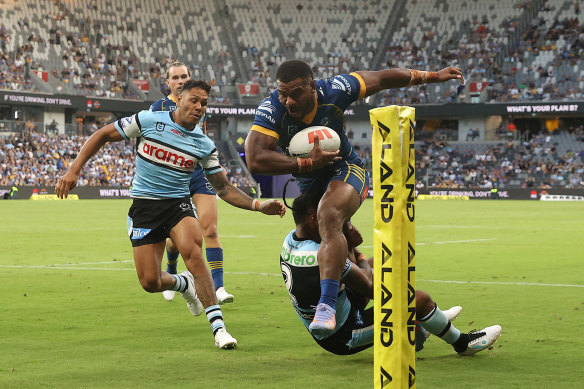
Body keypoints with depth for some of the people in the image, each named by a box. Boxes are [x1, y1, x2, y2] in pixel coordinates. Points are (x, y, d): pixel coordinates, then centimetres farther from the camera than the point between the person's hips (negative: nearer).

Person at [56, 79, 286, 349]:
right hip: (144, 207, 0)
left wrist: (258, 205, -5)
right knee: (150, 283, -6)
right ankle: (183, 283, 32)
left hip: (178, 204, 0)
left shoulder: (204, 145, 1)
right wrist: (74, 169, -8)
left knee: (192, 251, -31)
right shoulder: (147, 121, -7)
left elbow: (223, 188, 8)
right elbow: (103, 135, 1)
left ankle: (218, 327, -30)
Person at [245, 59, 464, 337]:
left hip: (345, 170, -4)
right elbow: (255, 160, -36)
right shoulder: (271, 110, -26)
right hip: (308, 181, 4)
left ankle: (327, 306, -44)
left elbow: (381, 79, -7)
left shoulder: (334, 91, -23)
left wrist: (431, 76, 1)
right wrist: (307, 163, -34)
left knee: (329, 218, -31)